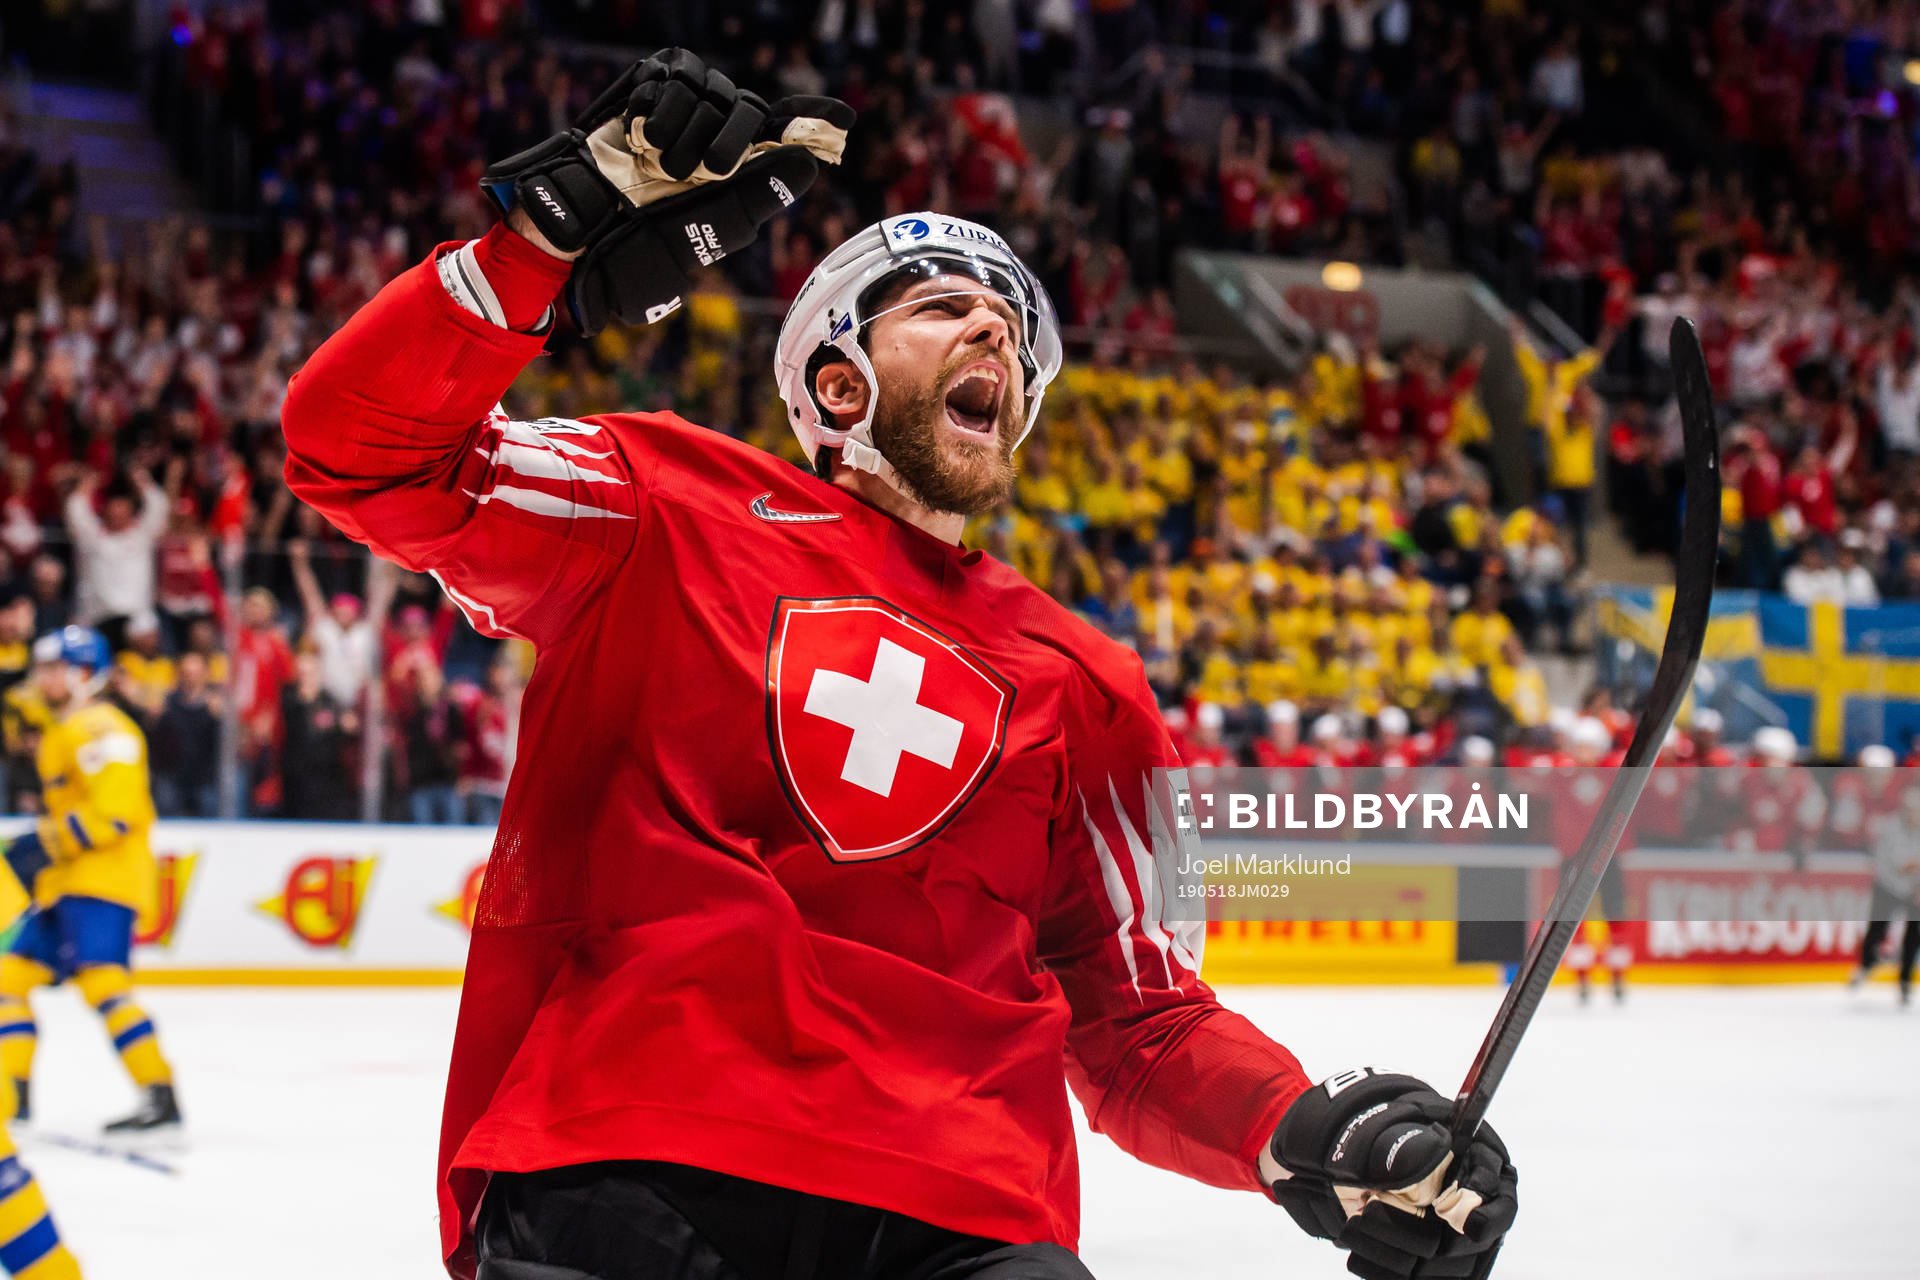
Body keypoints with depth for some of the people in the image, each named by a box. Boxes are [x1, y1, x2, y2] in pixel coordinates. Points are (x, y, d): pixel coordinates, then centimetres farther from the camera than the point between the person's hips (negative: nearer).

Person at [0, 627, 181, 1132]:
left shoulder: (100, 727, -11)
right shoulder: (61, 732, 23)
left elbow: (115, 809, -21)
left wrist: (51, 841, -19)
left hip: (103, 879, -11)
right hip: (65, 883, 11)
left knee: (101, 980, -22)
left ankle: (161, 1096, -24)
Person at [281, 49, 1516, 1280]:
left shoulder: (1080, 684, 21)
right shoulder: (670, 516, 13)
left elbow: (1138, 1019, 22)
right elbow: (361, 445, 6)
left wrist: (1310, 1133, 3)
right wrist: (565, 234, -4)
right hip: (613, 1168, -3)